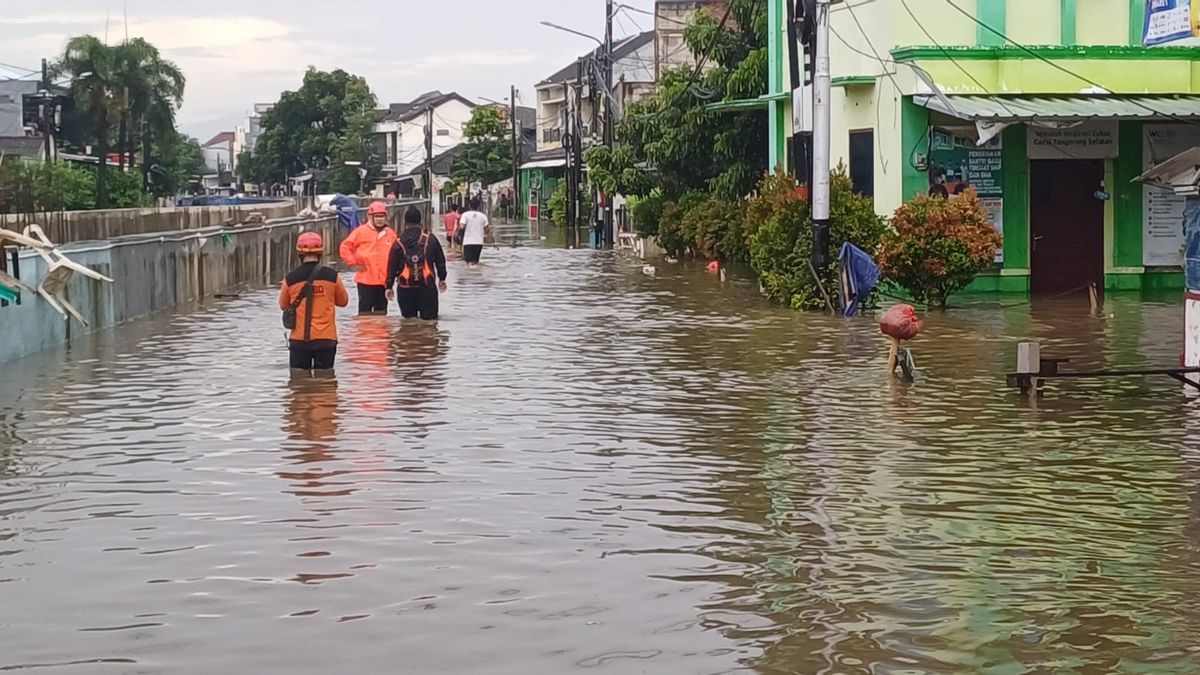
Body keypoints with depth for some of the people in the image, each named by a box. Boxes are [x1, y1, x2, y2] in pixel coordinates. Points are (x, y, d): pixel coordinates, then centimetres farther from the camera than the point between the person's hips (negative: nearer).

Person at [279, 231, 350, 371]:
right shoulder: (332, 276, -6)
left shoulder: (290, 279, -6)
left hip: (299, 339, 0)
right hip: (326, 338, 0)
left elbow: (283, 305, 9)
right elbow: (343, 301, 9)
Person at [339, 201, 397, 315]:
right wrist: (354, 263, -5)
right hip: (365, 280, -4)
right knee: (365, 310, -1)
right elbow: (345, 248, -3)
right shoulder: (361, 231, -4)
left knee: (381, 312, 12)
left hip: (384, 280, 4)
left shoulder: (391, 233, 7)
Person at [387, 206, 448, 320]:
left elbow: (392, 267, 1)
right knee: (429, 319, 3)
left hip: (405, 289, 1)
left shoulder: (398, 243, -1)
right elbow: (440, 261, 8)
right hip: (427, 286, -1)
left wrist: (389, 286, 9)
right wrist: (442, 279, 20)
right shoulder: (430, 239, 1)